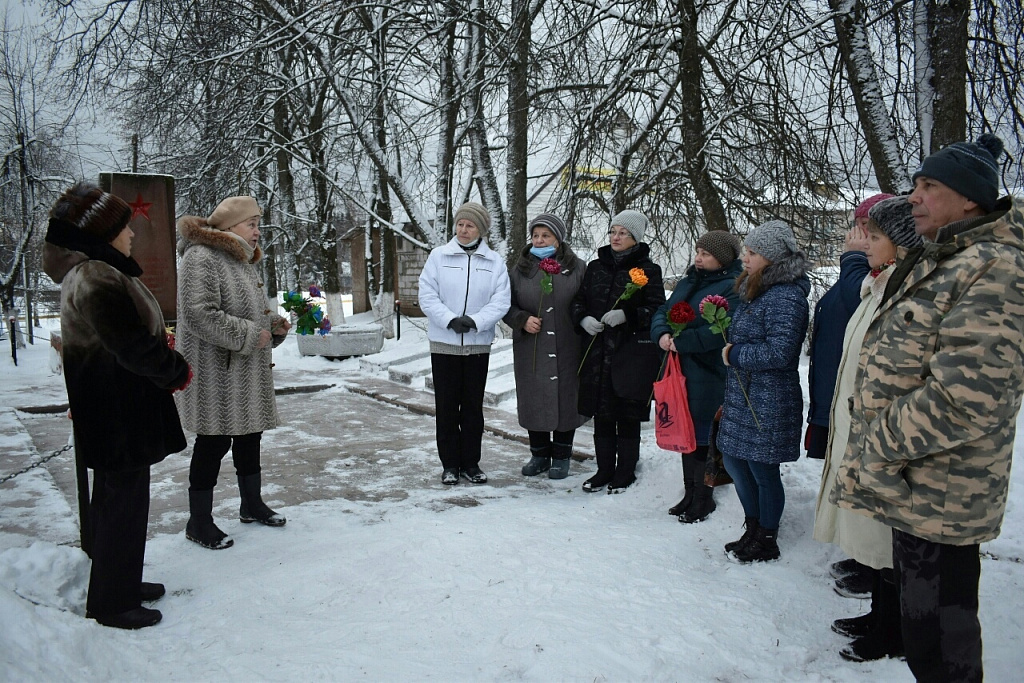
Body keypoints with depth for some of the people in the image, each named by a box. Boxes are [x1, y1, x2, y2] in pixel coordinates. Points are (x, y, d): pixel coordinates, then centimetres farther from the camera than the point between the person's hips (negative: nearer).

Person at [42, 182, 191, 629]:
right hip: (119, 413, -11)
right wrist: (178, 372, -10)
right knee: (124, 501, 1)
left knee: (115, 498, 20)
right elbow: (132, 346, -25)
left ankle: (121, 583, 35)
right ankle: (110, 603, 14)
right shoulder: (97, 279, -21)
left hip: (119, 409, 11)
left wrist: (166, 363, 6)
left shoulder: (90, 272, 13)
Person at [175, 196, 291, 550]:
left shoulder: (243, 260, 16)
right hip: (215, 371, -10)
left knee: (249, 434, 18)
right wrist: (249, 335, -21)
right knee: (213, 441, -2)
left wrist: (274, 324, 6)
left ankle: (252, 504, 34)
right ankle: (199, 521, 12)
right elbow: (200, 314, -25)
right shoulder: (200, 258, -15)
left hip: (248, 373, 10)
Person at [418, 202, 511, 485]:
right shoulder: (439, 256, 1)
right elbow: (427, 296, -5)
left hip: (478, 345, 1)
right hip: (444, 344, -1)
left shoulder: (495, 262, 3)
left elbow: (501, 301, -5)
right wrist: (450, 320, -18)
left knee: (473, 406, 9)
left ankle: (471, 462, 21)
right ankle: (450, 464, 16)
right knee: (447, 405, 5)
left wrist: (475, 321, -20)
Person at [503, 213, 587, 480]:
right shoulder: (521, 269, 8)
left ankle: (561, 457, 20)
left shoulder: (577, 268, 3)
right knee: (533, 399, 7)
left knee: (565, 398, 4)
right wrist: (522, 320, -9)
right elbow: (507, 305, 9)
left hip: (567, 350, -2)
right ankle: (540, 455, 24)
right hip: (530, 350, 2)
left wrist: (583, 331, -8)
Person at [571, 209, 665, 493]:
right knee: (601, 415, 10)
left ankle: (625, 474, 18)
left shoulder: (647, 270, -1)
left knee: (628, 416, 4)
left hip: (632, 354, -4)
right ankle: (604, 470, 23)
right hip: (597, 351, 4)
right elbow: (578, 301, 15)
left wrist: (626, 315, -20)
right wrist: (583, 319, -6)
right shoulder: (595, 267, 12)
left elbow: (657, 308, -6)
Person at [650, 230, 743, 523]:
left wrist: (681, 342, -22)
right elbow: (662, 312, 12)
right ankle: (690, 493, 29)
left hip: (709, 377, -8)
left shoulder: (733, 289, -11)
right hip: (681, 370, 8)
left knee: (703, 435, 0)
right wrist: (662, 334, -9)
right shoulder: (688, 283, 14)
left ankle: (704, 498, 16)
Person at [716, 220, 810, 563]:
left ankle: (766, 541, 25)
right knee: (734, 461, 18)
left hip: (768, 402, -10)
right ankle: (753, 531, 36)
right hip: (741, 394, 10)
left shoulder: (786, 296, -18)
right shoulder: (754, 289, 11)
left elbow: (778, 352, -25)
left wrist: (734, 354, -14)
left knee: (763, 470, 5)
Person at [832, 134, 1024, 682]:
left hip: (937, 497, -9)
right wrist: (873, 445, 13)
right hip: (915, 486, 9)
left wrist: (876, 446, -16)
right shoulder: (934, 261, 13)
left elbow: (966, 398, -27)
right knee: (924, 620, 23)